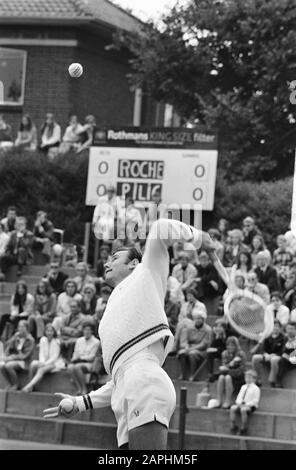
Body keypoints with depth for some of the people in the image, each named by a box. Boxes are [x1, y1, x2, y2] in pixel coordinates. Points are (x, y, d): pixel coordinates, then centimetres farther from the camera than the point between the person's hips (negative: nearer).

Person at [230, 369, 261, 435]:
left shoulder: (256, 388, 0)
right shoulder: (243, 387, 19)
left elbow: (255, 400, -7)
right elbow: (239, 397, 17)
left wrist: (246, 404, -17)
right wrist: (239, 403, -6)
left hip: (251, 406, -6)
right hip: (241, 405, 6)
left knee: (243, 409, -39)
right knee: (233, 408, -24)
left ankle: (243, 428, -30)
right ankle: (233, 426, -19)